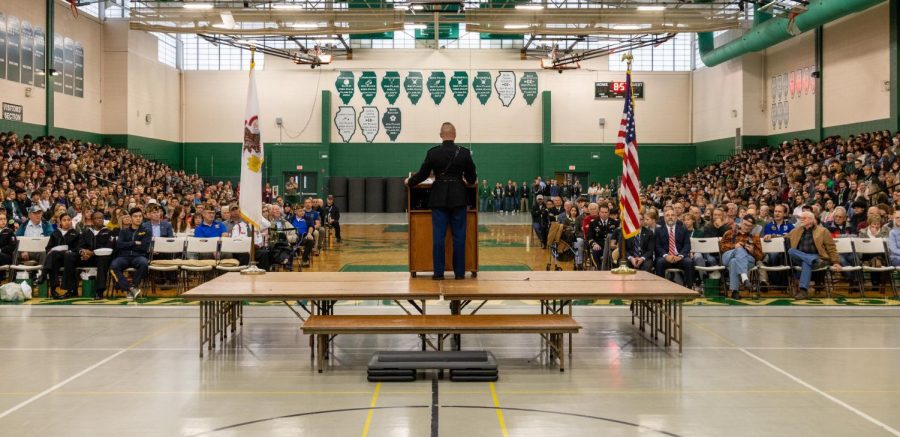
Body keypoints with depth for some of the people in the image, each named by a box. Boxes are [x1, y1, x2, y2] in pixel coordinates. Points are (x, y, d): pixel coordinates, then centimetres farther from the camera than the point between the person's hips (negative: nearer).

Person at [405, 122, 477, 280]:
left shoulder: (433, 152, -5)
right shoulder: (464, 153, -3)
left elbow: (422, 174, 3)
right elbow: (472, 178, 6)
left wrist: (409, 182, 22)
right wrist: (467, 181, 30)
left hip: (439, 198, 0)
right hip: (458, 198, 0)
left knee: (438, 236, 2)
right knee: (459, 236, 5)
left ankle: (439, 272, 3)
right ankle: (459, 272, 7)